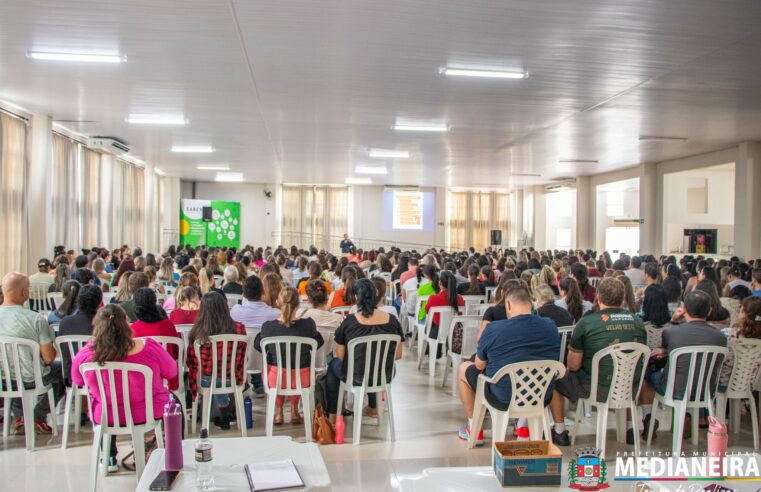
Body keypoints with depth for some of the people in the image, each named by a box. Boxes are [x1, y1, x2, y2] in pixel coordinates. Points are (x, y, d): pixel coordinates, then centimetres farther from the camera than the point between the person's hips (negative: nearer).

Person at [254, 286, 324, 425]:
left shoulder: (268, 326, -19)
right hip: (301, 380, 0)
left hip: (274, 380, 0)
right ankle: (294, 410, 37)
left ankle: (278, 411, 37)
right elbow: (317, 343, 3)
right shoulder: (308, 324, -18)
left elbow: (258, 345, 3)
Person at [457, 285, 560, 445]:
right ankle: (524, 425, 32)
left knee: (463, 368, 20)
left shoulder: (493, 329, -17)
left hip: (503, 399, -4)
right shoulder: (551, 326, -4)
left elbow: (479, 365, -3)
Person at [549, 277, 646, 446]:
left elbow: (573, 366, -9)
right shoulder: (638, 322, -1)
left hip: (596, 389, -5)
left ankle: (560, 432, 24)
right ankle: (630, 429, 43)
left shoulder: (586, 322, -14)